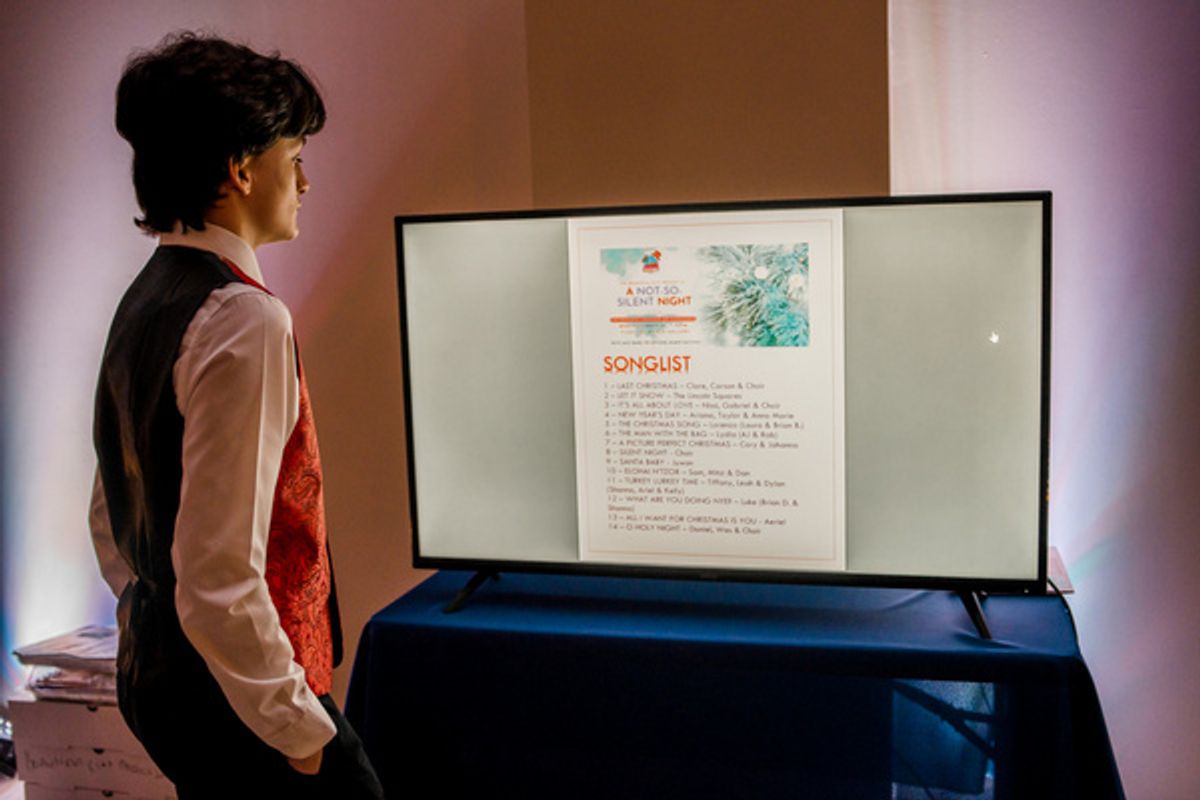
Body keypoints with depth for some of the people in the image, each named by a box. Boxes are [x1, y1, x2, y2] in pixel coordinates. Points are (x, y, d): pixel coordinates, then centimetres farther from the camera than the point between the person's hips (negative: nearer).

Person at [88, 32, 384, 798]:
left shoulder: (142, 301, 7)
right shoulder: (246, 320, -21)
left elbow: (111, 519, 15)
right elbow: (219, 577, -25)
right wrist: (303, 734, -17)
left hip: (152, 673, 9)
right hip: (233, 699, -9)